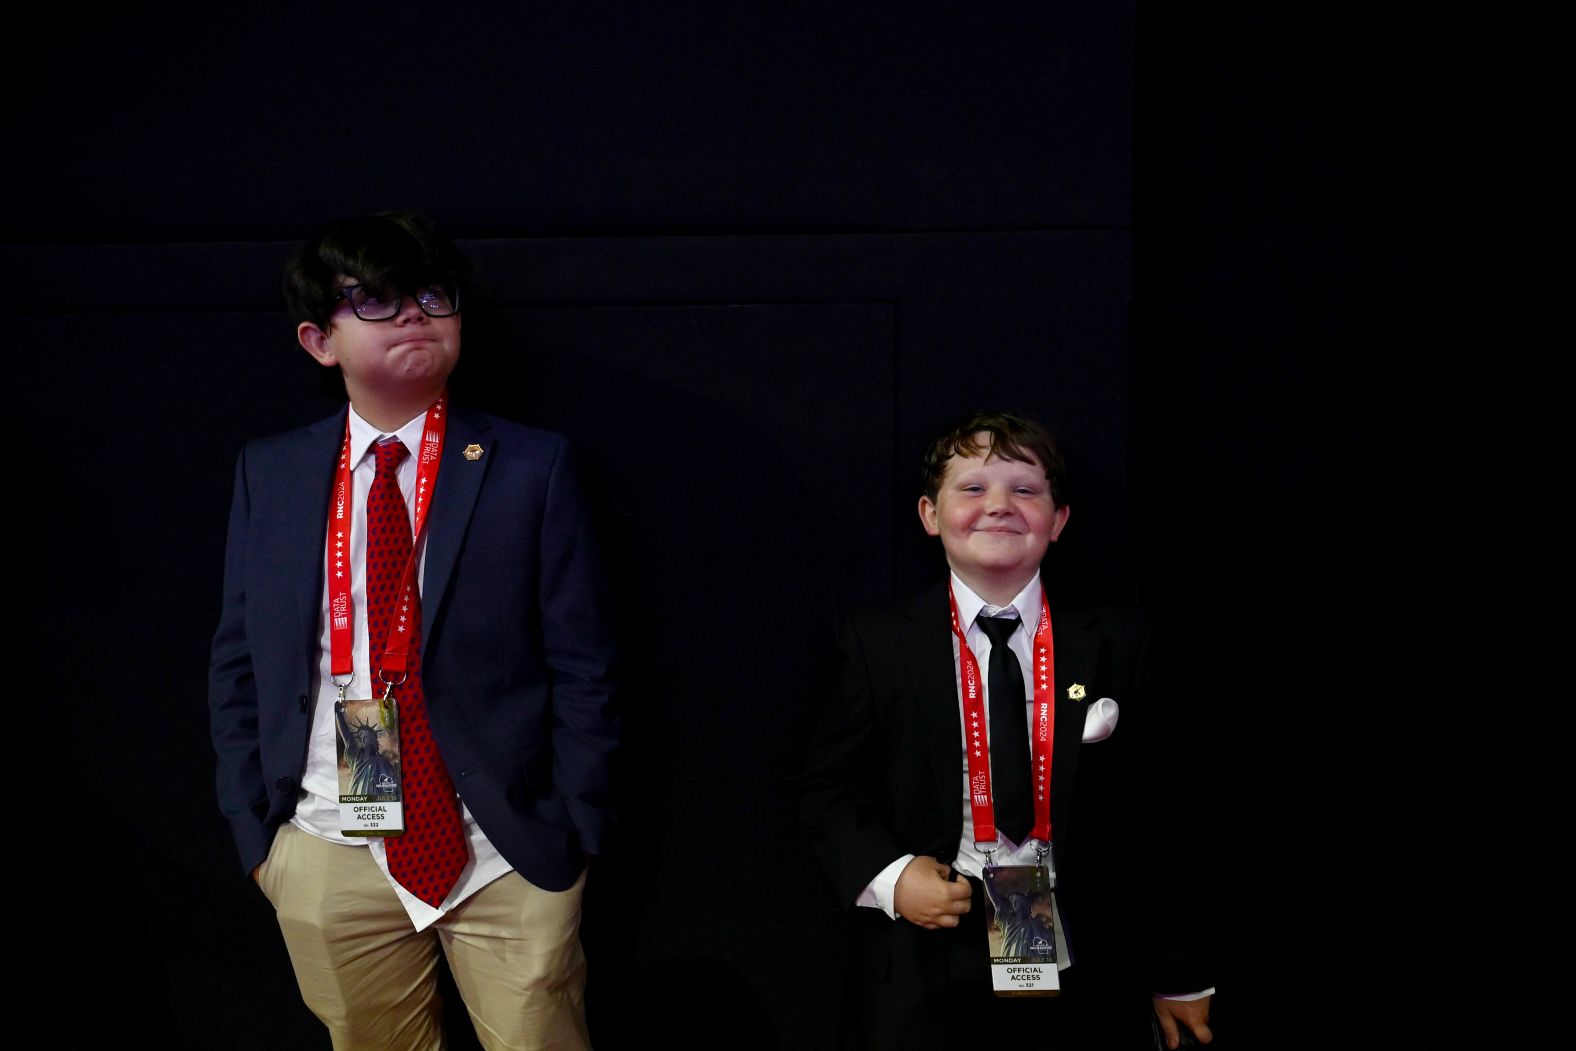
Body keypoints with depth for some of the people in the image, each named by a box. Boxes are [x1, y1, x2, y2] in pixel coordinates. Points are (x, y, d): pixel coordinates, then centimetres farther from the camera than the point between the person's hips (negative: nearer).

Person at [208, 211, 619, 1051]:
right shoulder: (267, 474, 4)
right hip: (329, 857, 2)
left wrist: (573, 834, -5)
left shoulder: (530, 467, -4)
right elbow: (239, 664, 9)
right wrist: (253, 828, 5)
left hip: (508, 855, -2)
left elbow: (582, 667, -3)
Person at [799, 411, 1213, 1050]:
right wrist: (889, 875, -16)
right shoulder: (879, 643, -3)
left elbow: (1148, 812, 3)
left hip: (1073, 958, 1)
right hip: (923, 957, 0)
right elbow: (828, 790, 3)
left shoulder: (1114, 645, 0)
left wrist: (1180, 974, 6)